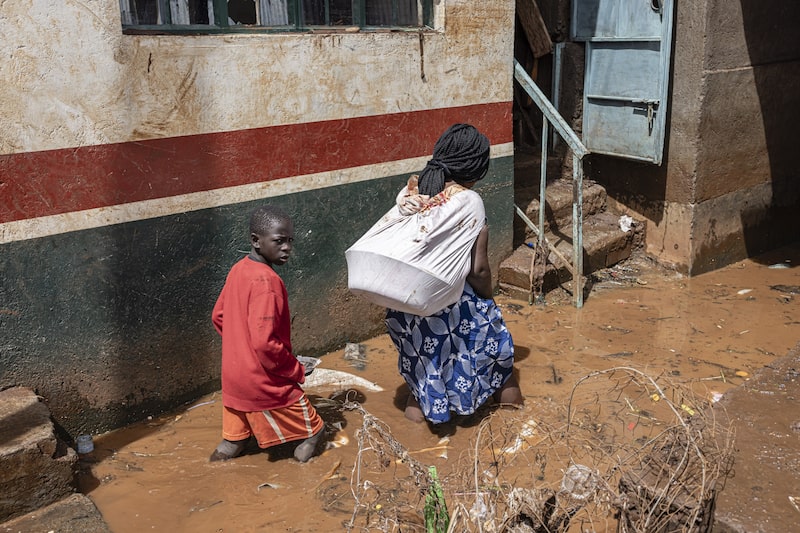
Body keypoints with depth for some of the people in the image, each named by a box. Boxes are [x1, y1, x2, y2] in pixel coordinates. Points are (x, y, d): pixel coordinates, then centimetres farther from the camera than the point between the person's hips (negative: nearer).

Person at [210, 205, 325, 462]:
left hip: (234, 376, 8)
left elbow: (218, 316, 13)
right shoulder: (265, 281, -25)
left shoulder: (238, 270, 2)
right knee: (313, 430, 9)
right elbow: (265, 342, -29)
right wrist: (295, 370, -14)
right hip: (264, 381, -8)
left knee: (233, 438, 22)